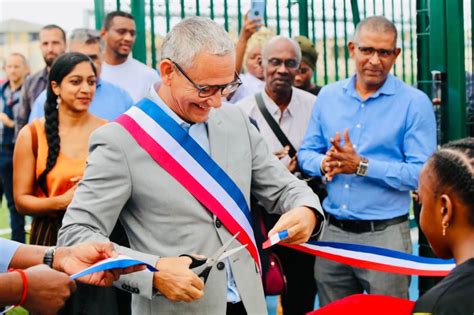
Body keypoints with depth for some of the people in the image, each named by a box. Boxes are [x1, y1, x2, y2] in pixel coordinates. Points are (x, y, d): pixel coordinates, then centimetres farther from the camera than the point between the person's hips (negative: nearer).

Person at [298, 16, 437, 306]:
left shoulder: (415, 102, -7)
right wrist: (325, 164, -13)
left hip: (385, 234, -4)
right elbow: (307, 153, 10)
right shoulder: (328, 96, 7)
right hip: (332, 231, 4)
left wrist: (362, 166, -19)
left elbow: (422, 173, -14)